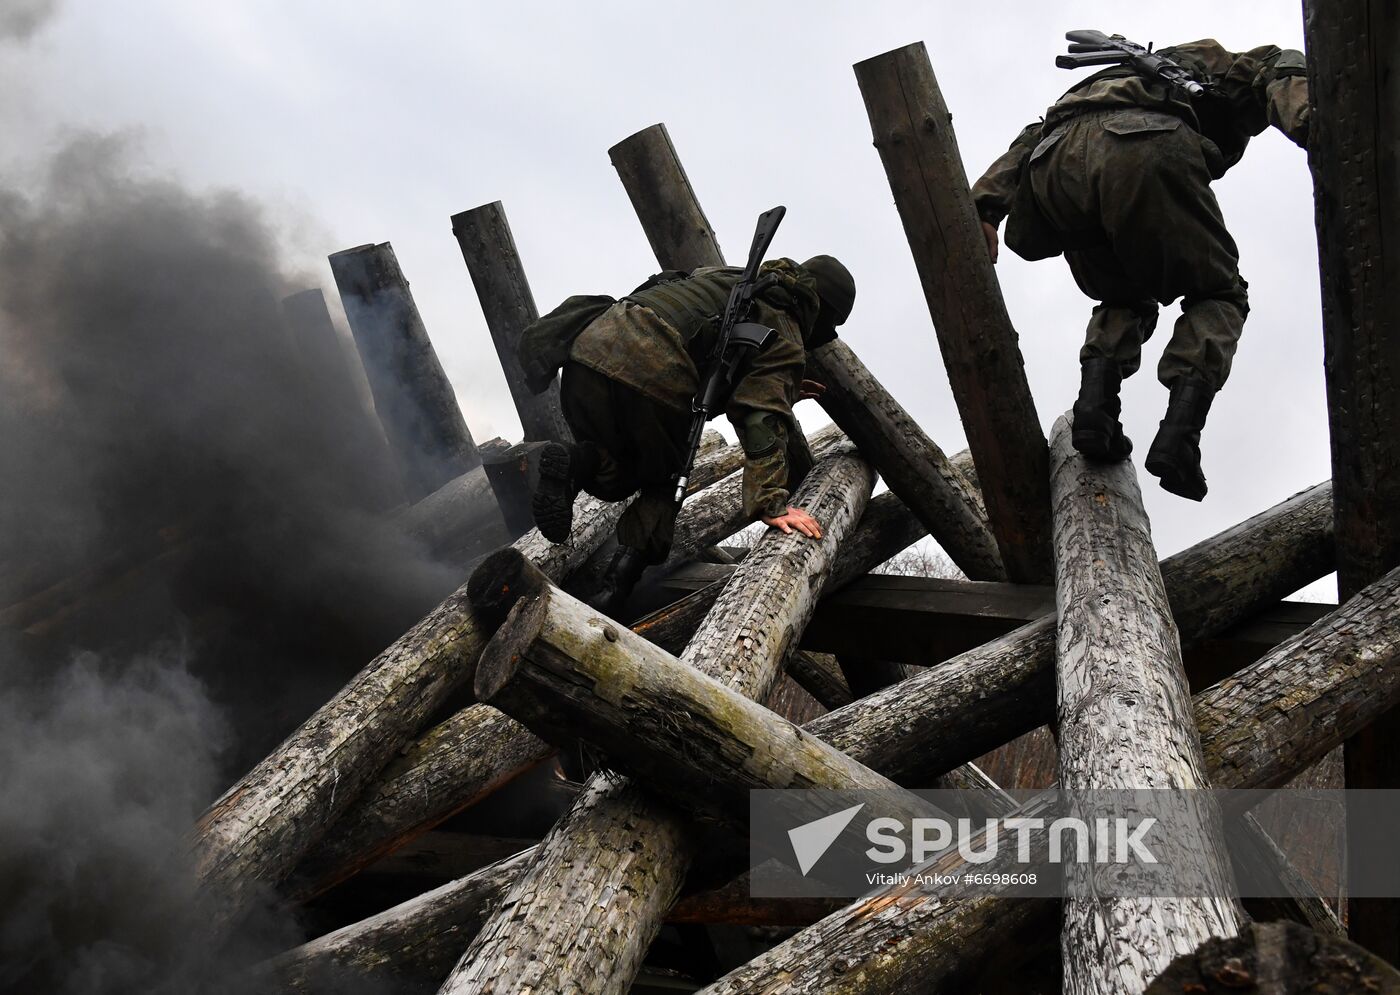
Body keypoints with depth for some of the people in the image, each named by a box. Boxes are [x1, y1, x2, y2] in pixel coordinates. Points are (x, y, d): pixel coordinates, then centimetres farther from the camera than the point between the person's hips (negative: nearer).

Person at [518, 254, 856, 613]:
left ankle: (577, 462, -5)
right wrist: (771, 503, -14)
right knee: (661, 481, 20)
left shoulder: (725, 276, 31)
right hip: (645, 379, -7)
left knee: (616, 477, 29)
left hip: (587, 350, 7)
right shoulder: (785, 337, 7)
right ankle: (614, 592, -1)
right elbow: (763, 420, -8)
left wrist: (782, 388, 47)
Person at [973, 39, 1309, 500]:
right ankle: (1179, 431, -11)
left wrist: (987, 205, 15)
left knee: (1124, 299, 26)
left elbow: (1033, 137, 29)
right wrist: (1311, 125, -8)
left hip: (1057, 162, 5)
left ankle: (1095, 402, -3)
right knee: (1217, 294, 13)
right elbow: (1277, 68, 12)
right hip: (1147, 151, -4)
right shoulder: (1219, 65, 36)